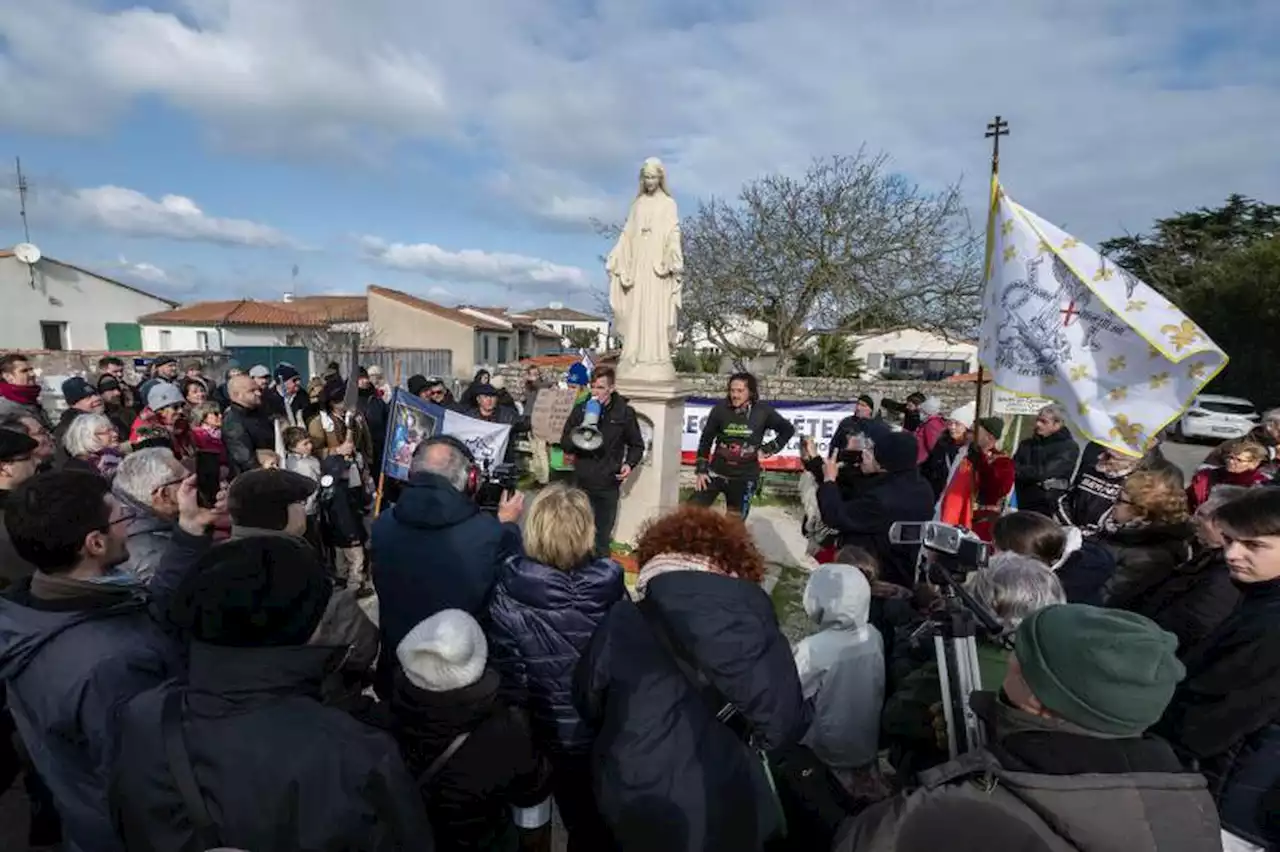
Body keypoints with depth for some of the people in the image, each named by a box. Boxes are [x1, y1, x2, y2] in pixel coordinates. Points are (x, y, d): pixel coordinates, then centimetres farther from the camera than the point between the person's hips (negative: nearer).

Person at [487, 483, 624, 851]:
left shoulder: (508, 594, -29)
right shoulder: (610, 587, -25)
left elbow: (508, 679, -21)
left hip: (547, 734, -1)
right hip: (605, 731, 1)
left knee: (578, 820, 31)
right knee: (602, 820, 31)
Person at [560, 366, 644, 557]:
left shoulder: (625, 412, -2)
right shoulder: (580, 409, 1)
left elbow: (637, 445, 9)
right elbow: (564, 443, 2)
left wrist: (629, 464, -10)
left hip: (609, 484, -1)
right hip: (582, 482, 1)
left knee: (603, 537, 10)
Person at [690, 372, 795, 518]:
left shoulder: (763, 411, -8)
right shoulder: (720, 408, -9)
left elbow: (788, 429, 6)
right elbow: (706, 440, 0)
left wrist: (768, 449, -2)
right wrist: (701, 470, -1)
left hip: (744, 478, 0)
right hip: (716, 472, 0)